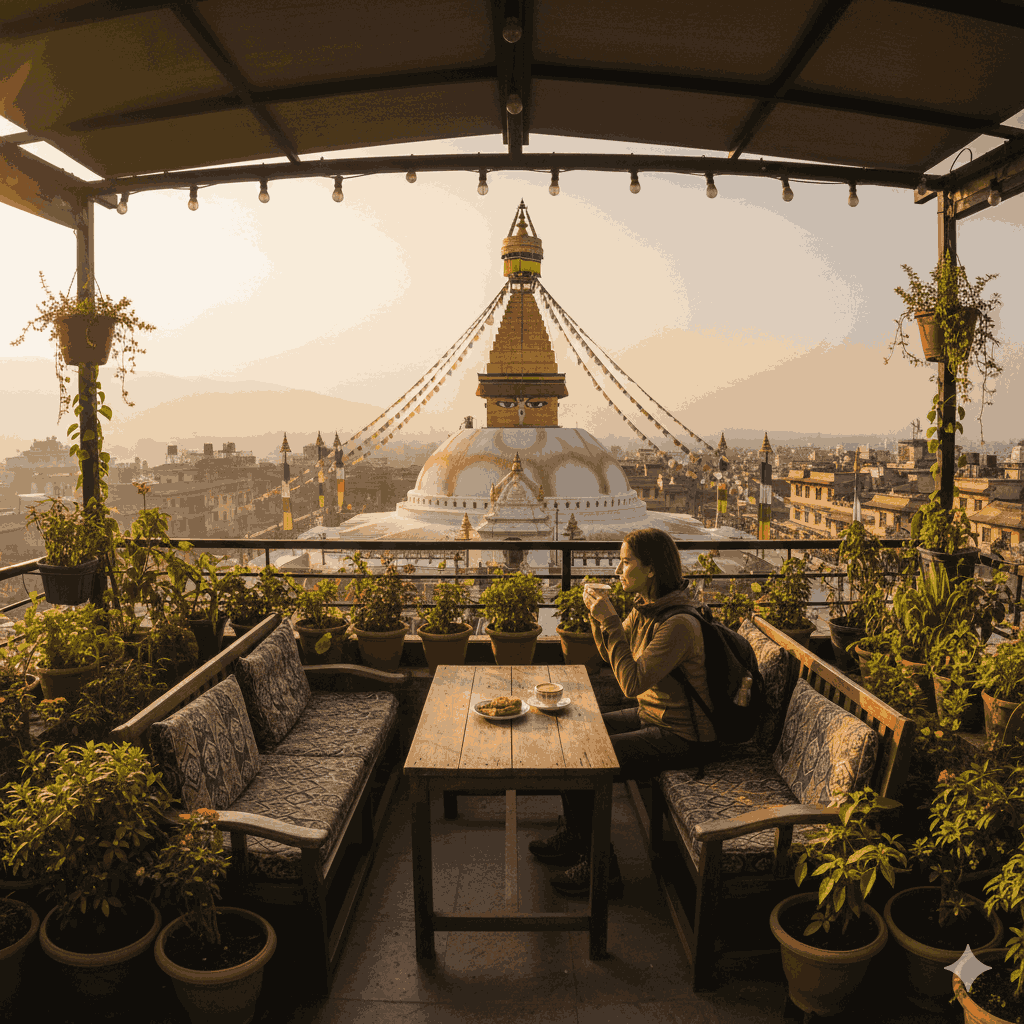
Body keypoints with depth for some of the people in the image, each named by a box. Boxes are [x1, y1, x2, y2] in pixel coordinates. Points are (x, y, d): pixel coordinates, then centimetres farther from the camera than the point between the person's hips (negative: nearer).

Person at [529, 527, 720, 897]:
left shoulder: (679, 624, -27)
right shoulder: (644, 607, 1)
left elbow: (632, 682, -30)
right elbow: (611, 655, 13)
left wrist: (610, 621, -29)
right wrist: (598, 614, -4)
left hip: (683, 738, -9)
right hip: (652, 716, 9)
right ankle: (576, 836, 25)